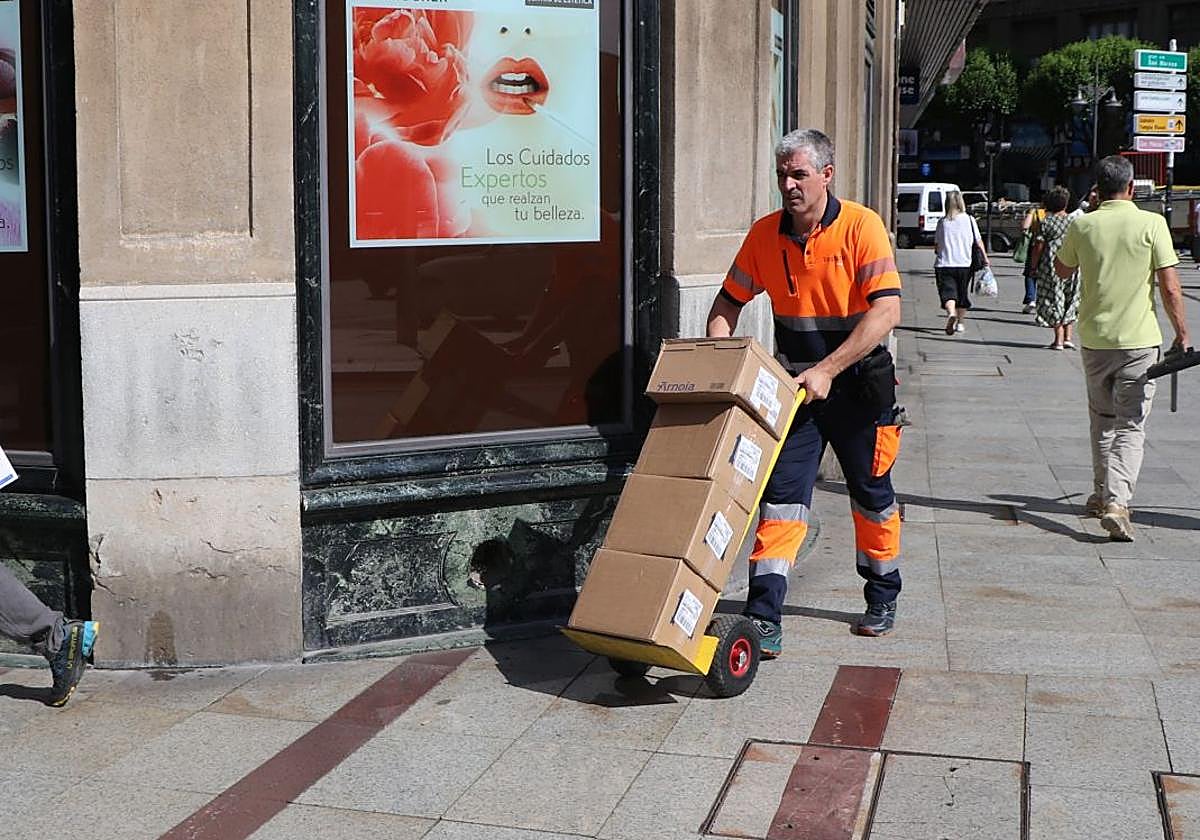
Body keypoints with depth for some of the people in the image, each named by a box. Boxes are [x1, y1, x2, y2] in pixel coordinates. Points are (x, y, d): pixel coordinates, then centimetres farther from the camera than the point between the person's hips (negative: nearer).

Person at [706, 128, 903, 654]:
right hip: (795, 384, 3)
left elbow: (886, 310, -24)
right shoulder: (765, 234, -3)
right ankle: (764, 618, -7)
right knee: (781, 494, -6)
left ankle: (882, 599, 33)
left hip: (858, 382, -2)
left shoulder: (861, 227, -15)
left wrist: (827, 370, -28)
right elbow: (728, 304, 5)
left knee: (871, 495, 12)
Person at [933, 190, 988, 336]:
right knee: (962, 294, 17)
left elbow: (937, 243, 5)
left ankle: (951, 313, -37)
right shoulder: (969, 219, -1)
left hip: (944, 264, -2)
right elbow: (978, 241, 1)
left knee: (948, 292, -8)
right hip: (964, 264, 2)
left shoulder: (942, 221, -1)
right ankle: (959, 322, 29)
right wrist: (985, 258, 9)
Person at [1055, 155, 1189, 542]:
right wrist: (1181, 332, 1)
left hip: (1094, 339, 3)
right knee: (1131, 425, 0)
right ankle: (1117, 502, -15)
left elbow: (1061, 270, 16)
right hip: (1139, 339, -3)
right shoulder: (1151, 224, -9)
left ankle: (1102, 496, 29)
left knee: (1102, 419, 20)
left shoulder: (1082, 226, -2)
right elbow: (1169, 286, -10)